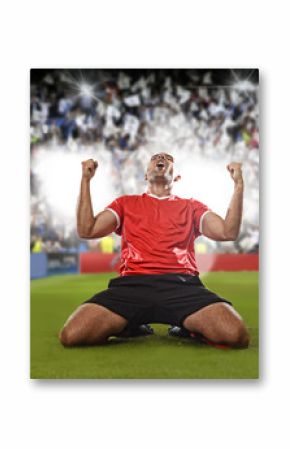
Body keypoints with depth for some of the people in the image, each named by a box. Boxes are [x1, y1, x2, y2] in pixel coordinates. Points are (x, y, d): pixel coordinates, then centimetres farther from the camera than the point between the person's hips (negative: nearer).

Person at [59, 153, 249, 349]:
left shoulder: (191, 206, 27)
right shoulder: (126, 203, 28)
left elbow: (228, 232, 12)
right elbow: (87, 230, 15)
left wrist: (239, 184, 8)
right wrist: (86, 180, 13)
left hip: (182, 284, 0)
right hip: (132, 284, 0)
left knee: (236, 335, -31)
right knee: (72, 335, -28)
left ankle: (187, 329, 3)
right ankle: (132, 327, 3)